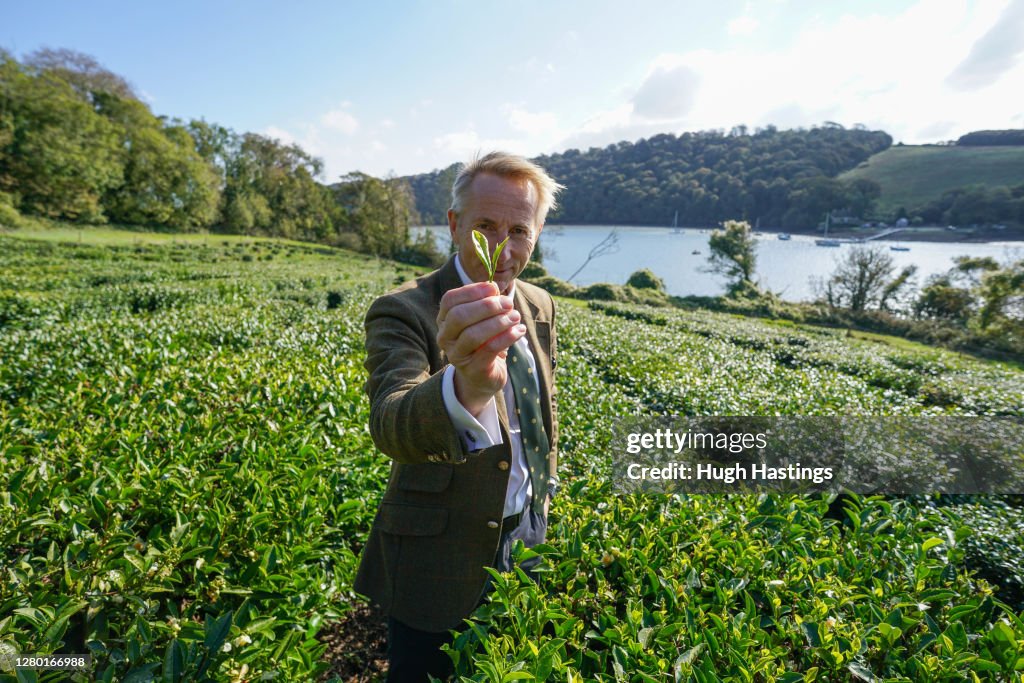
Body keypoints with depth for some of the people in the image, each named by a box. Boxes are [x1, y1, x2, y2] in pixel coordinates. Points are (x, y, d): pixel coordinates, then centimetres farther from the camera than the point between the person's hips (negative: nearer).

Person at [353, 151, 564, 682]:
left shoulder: (540, 306, -2)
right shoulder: (402, 312, -22)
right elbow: (390, 424, -41)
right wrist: (466, 386, -61)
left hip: (527, 544, 6)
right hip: (440, 566, -5)